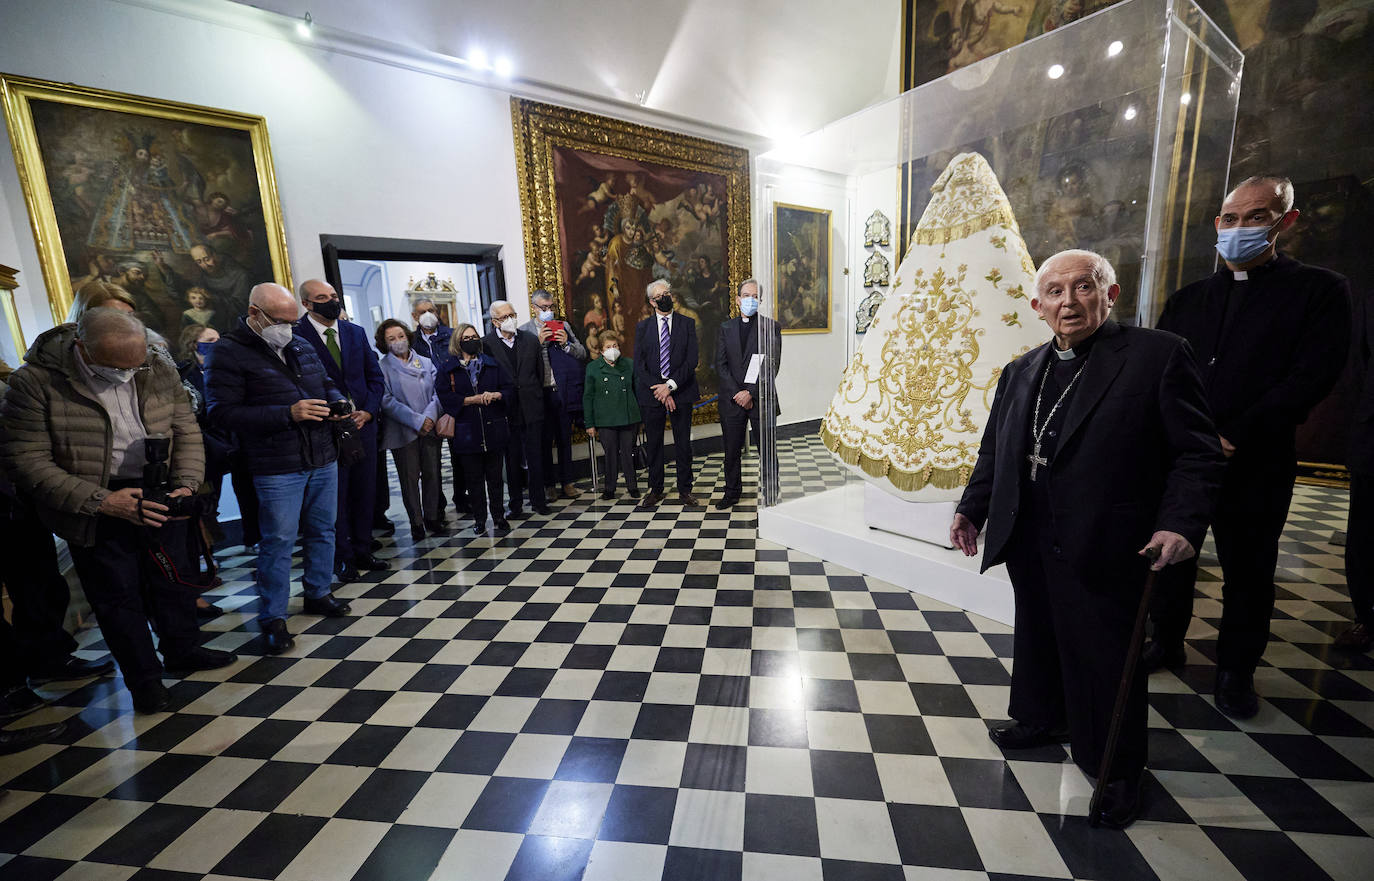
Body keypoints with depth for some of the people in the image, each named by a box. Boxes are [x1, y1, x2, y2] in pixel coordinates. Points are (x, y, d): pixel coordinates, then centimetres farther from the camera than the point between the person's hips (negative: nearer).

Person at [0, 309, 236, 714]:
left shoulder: (160, 369, -7)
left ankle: (183, 649, 39)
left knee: (173, 579, 17)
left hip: (157, 498, 3)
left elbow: (185, 430, 0)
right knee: (117, 594, 9)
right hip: (95, 510, -3)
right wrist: (101, 500, -24)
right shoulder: (36, 382, -16)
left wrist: (186, 484, -14)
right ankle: (144, 678, 27)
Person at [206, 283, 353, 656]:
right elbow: (222, 413, -14)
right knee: (278, 541, 1)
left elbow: (326, 384, 24)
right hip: (277, 468, -6)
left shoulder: (302, 346, 12)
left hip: (323, 458, 6)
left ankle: (318, 593, 32)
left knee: (322, 530, 15)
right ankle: (272, 618, 16)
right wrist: (288, 414, -23)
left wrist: (337, 403, 1)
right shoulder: (228, 353, -7)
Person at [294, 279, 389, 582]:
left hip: (363, 423, 5)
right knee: (335, 497, 4)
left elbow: (375, 376, 11)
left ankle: (363, 552, 24)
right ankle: (343, 559, 18)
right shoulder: (297, 335, -6)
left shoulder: (356, 333, 11)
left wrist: (368, 411, -2)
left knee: (363, 494, 11)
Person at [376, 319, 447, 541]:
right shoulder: (382, 368, -2)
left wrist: (430, 416, -12)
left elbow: (437, 392, 5)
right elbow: (387, 401, -9)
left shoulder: (425, 362, 10)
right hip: (403, 431, -3)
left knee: (432, 474, 8)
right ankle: (416, 523, 16)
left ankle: (432, 518, 22)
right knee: (410, 478, 3)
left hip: (430, 428, 3)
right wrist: (417, 421, -14)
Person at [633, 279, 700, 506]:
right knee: (653, 444, 7)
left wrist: (670, 385, -14)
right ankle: (655, 489, 21)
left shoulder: (687, 324, 5)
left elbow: (692, 360, -4)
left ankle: (685, 490, 17)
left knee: (683, 443, 4)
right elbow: (639, 365, 0)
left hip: (681, 393, -1)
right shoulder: (642, 327, 7)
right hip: (651, 394, 1)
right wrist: (660, 390, -10)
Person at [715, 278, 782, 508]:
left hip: (761, 399, -2)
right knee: (731, 450, 11)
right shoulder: (726, 328, 9)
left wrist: (751, 392, -14)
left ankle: (770, 495, 18)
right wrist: (737, 394, -8)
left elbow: (772, 366, -7)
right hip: (732, 399, 3)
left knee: (767, 451, 5)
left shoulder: (771, 327, 0)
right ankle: (732, 492, 27)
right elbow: (720, 364, 3)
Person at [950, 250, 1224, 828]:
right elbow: (994, 452, 13)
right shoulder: (1020, 373, 10)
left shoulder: (1158, 356, -5)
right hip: (1029, 542, 5)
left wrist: (1181, 523, -20)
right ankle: (1040, 720, 45)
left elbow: (1197, 454, -7)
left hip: (1104, 547, -5)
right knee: (1037, 638, 21)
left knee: (1106, 658, 8)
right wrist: (971, 508, 6)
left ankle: (1116, 771, 31)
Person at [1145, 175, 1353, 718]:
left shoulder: (1319, 291, 1)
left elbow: (1313, 377, -9)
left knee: (1248, 570, 9)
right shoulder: (1187, 300, 11)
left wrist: (1234, 437, -17)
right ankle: (1167, 642, 30)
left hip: (1254, 463, -3)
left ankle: (1236, 670, 26)